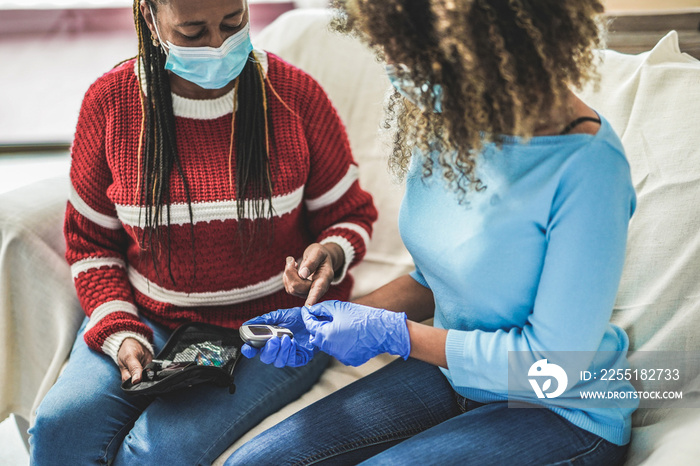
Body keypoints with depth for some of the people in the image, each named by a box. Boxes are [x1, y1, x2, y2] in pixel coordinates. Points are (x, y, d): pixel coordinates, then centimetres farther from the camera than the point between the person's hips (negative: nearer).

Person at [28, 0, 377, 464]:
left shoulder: (295, 95, -7)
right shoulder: (110, 100, -3)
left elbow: (350, 214, 6)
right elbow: (90, 242, 6)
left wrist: (331, 252, -18)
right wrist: (119, 333, -9)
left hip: (276, 321, -2)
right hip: (150, 319, 3)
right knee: (61, 423, -23)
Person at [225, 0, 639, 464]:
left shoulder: (588, 164, -25)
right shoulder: (443, 119, -3)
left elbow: (553, 367, -22)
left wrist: (392, 334, -17)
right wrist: (334, 319, -4)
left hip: (565, 413, -5)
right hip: (452, 372, 6)